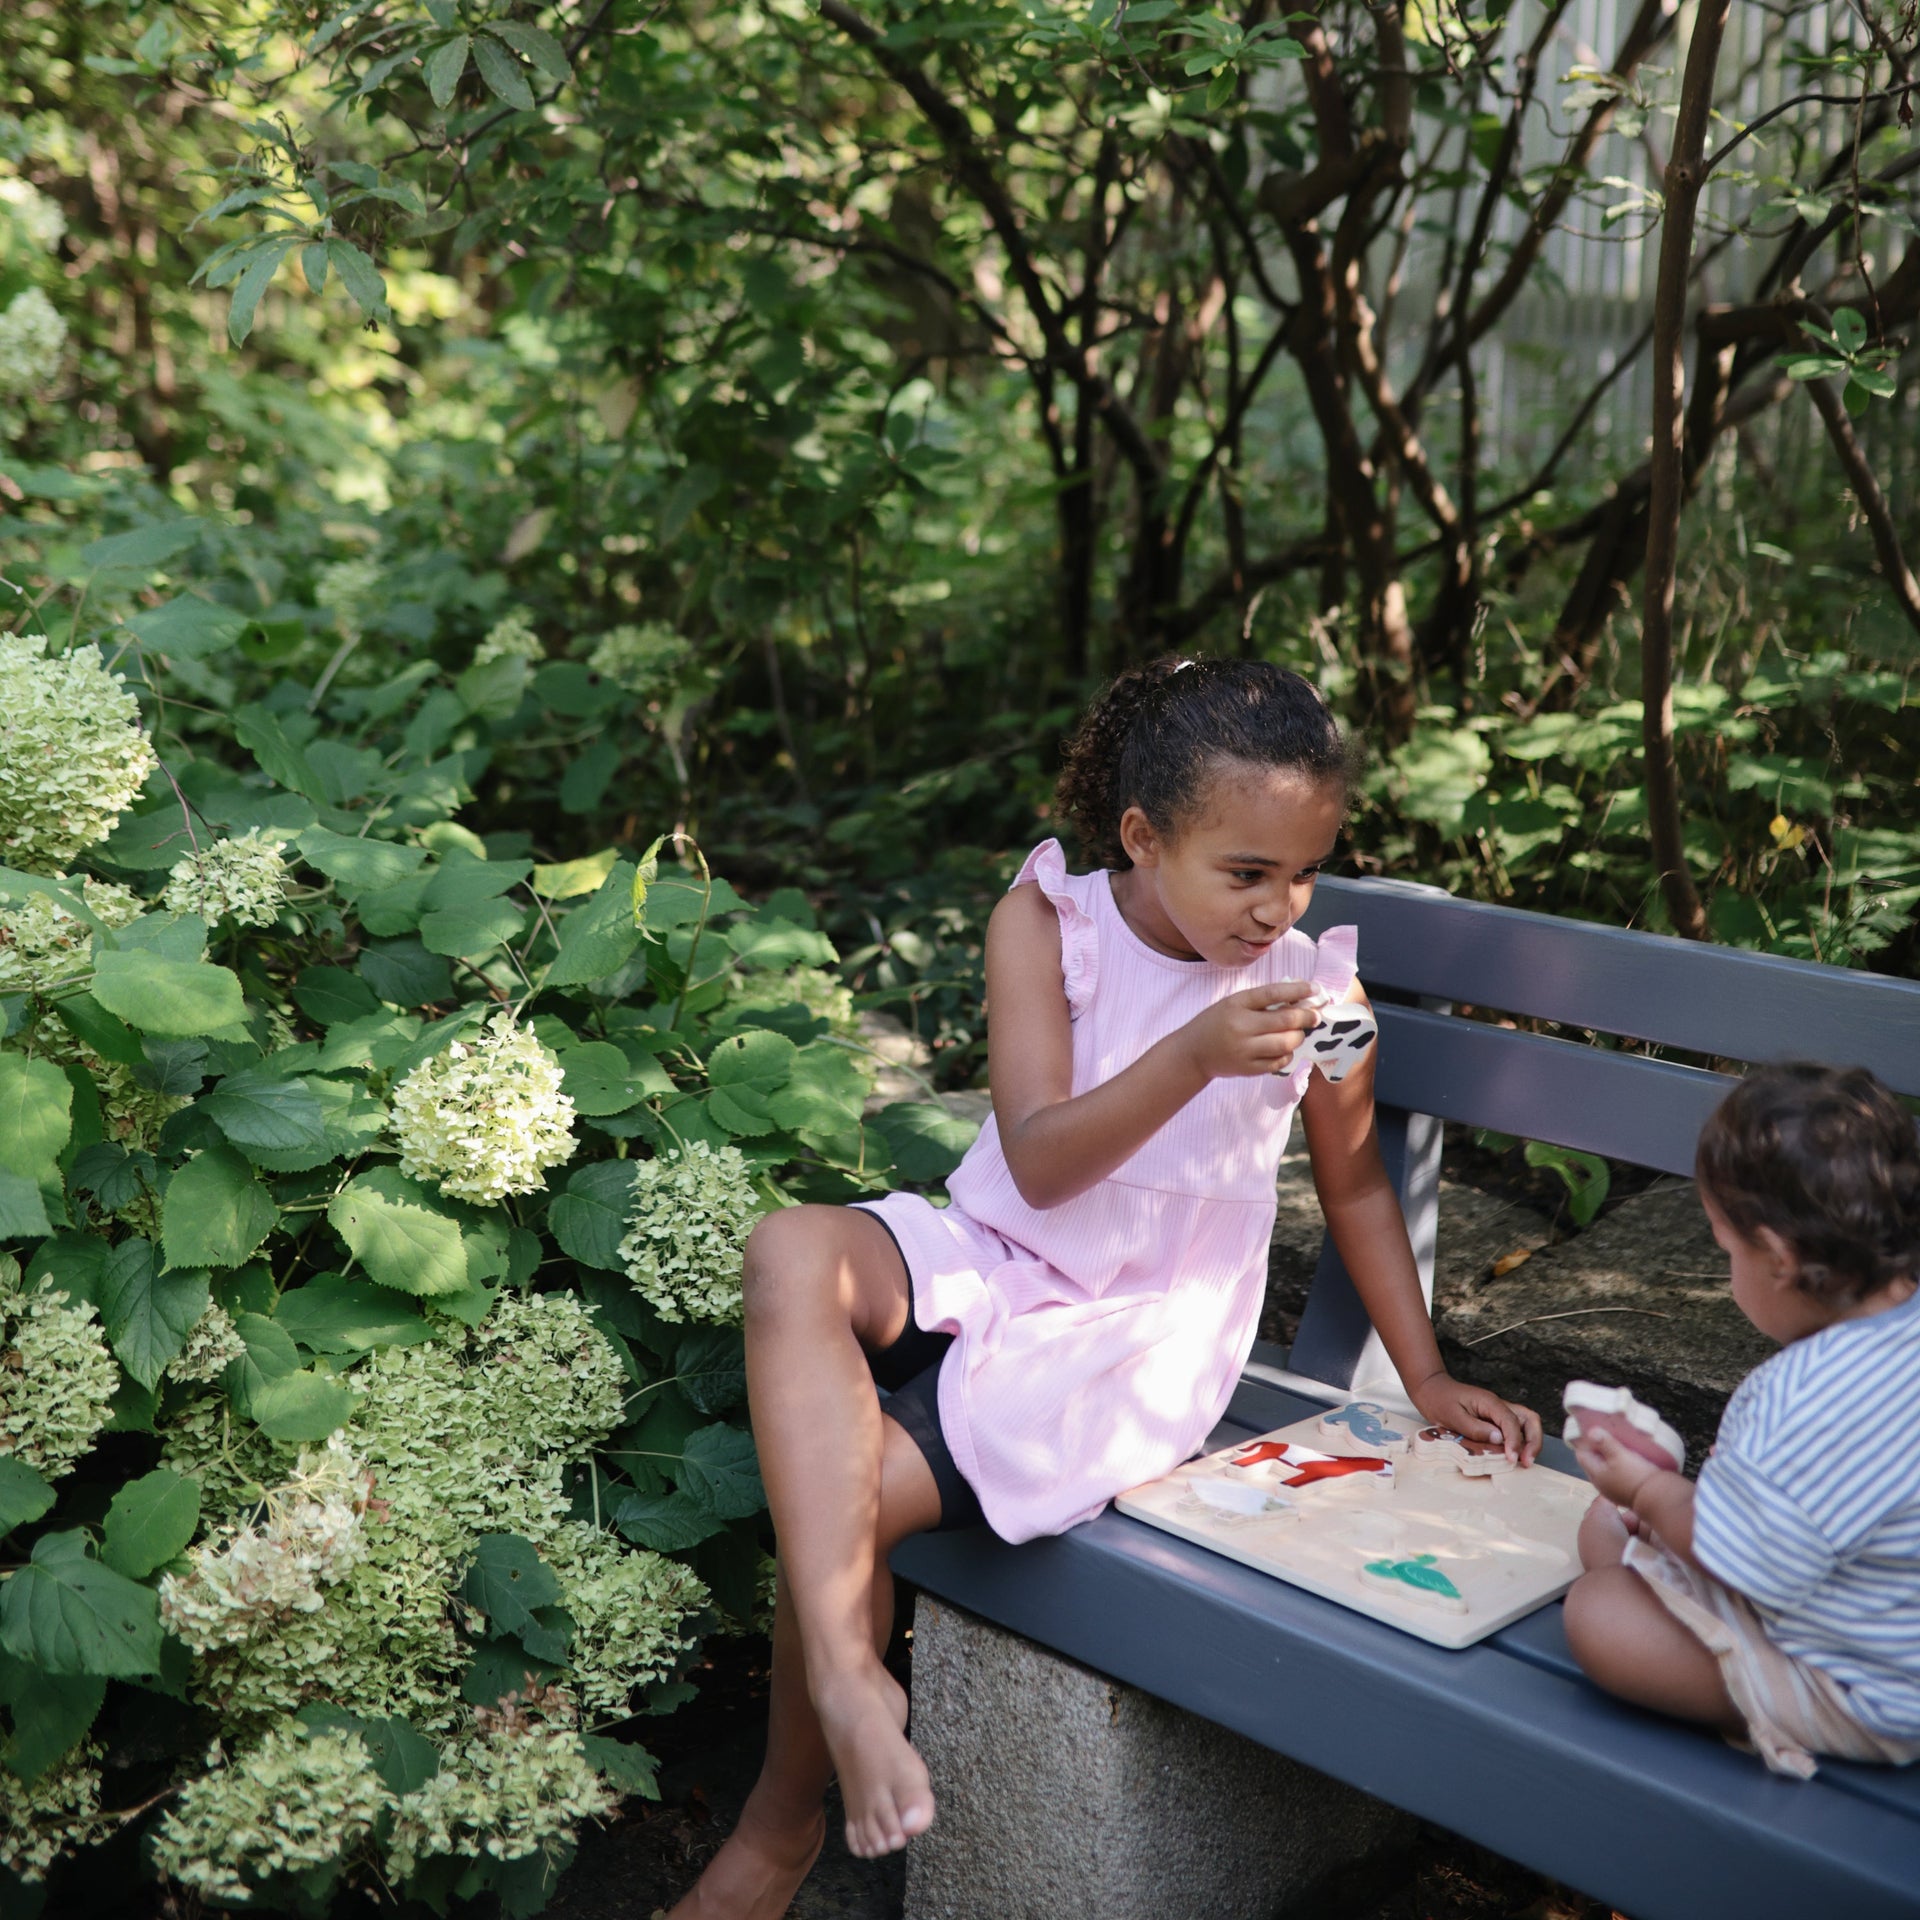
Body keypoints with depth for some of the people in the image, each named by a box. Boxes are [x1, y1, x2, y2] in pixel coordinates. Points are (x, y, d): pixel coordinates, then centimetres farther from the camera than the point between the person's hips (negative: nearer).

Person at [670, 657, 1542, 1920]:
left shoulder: (1317, 985, -4)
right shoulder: (1050, 923, -6)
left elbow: (1356, 1184, 12)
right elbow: (1039, 1164, -14)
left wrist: (1429, 1380, 13)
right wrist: (1194, 1058, -29)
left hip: (1136, 1337, -2)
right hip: (990, 1257, 2)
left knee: (849, 1493, -21)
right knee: (793, 1257, -31)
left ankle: (787, 1817, 4)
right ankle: (845, 1677, -35)